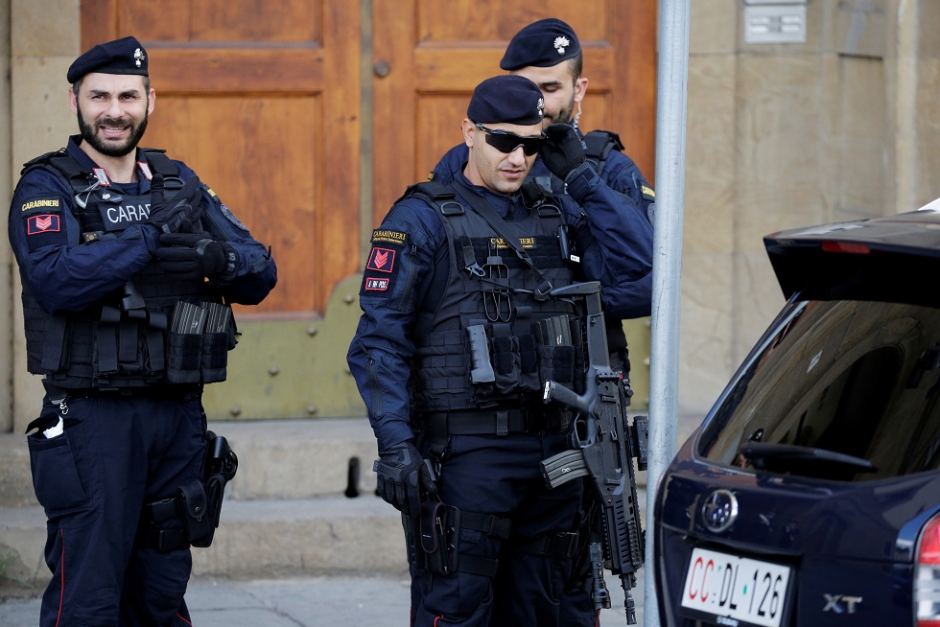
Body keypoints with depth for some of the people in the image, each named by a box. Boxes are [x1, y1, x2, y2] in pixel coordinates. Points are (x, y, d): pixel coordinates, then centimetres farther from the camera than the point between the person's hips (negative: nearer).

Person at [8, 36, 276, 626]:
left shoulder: (180, 183, 14)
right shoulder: (47, 189, -2)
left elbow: (260, 274, 8)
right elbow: (56, 281, -21)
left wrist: (217, 258, -14)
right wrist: (150, 238, -21)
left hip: (180, 418, 5)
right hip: (93, 418, -5)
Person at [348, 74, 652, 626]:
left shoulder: (559, 218, 14)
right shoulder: (421, 222, -3)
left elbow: (637, 264, 1)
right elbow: (379, 344, -8)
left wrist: (582, 177, 3)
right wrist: (395, 445, -18)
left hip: (553, 451, 6)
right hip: (465, 455, -6)